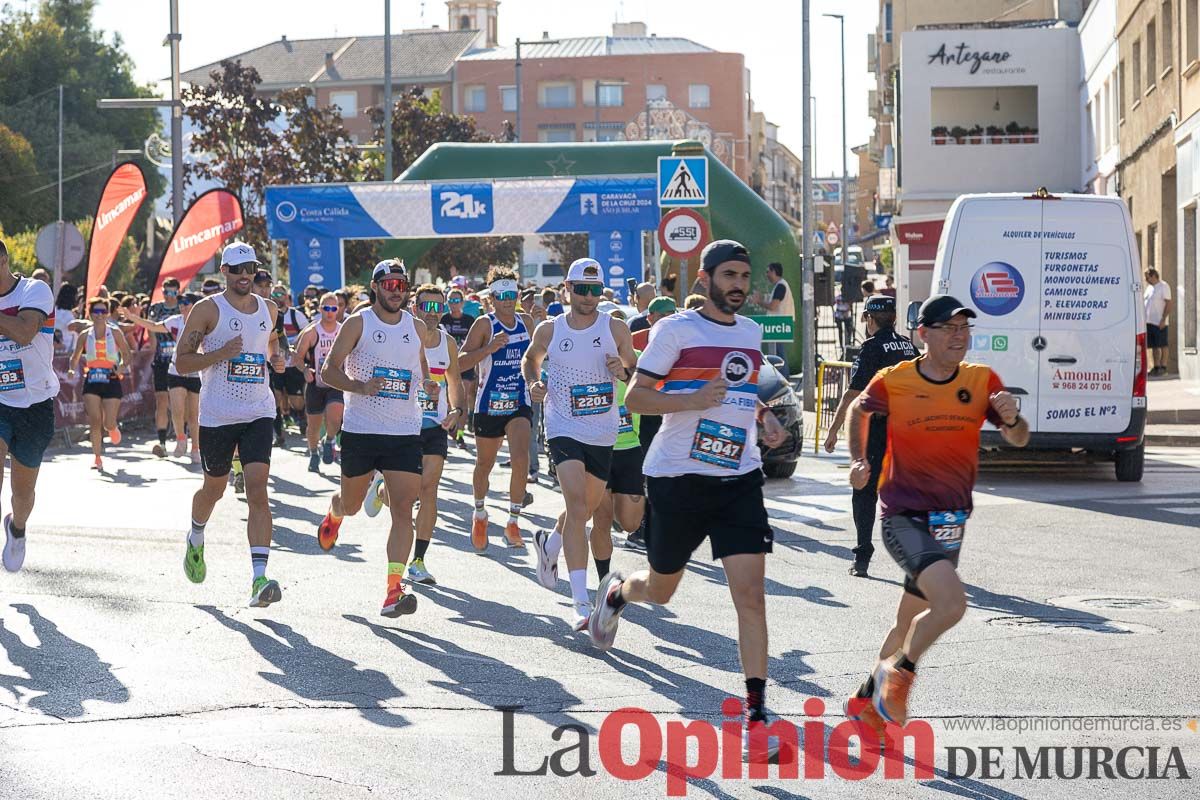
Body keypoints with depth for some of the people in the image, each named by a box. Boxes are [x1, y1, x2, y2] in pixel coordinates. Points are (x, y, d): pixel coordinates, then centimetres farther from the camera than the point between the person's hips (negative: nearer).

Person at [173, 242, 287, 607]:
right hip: (217, 415, -2)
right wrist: (221, 353, -21)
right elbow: (181, 362, -7)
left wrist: (277, 359, 7)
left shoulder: (268, 309, 9)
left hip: (258, 413, 2)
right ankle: (195, 541, 49)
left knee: (258, 489, -14)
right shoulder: (207, 310, -5)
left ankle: (259, 578, -22)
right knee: (214, 488, 15)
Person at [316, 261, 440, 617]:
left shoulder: (417, 328, 8)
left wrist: (428, 383, 3)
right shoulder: (358, 323, -4)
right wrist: (360, 386, -22)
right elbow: (329, 369, -5)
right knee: (351, 503, 15)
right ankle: (333, 514, 53)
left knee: (403, 510, -11)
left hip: (405, 432, 2)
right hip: (360, 429, -2)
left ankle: (394, 589, -14)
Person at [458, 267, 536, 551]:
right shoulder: (484, 324, -8)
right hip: (489, 404, -2)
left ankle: (513, 522, -11)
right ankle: (480, 515, 39)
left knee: (521, 459, -19)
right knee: (484, 464, 13)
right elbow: (461, 362, -15)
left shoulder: (526, 322, 5)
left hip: (519, 403, 2)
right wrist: (489, 348, -26)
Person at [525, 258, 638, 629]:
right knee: (577, 505, -19)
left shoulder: (615, 329, -2)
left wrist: (623, 371, -16)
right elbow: (530, 359, 20)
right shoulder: (550, 330, -1)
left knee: (589, 507, 18)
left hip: (603, 433, 3)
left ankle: (550, 545, 53)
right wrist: (533, 383, -1)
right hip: (564, 428, -3)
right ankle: (582, 602, -24)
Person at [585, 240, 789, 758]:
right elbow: (635, 397, -9)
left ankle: (755, 717, -8)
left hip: (738, 479, 4)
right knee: (661, 590, 14)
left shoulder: (751, 333, 12)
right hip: (678, 476, -3)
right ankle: (616, 593, 52)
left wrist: (764, 418, 10)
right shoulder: (676, 330, -7)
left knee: (750, 595, -10)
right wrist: (694, 399, -22)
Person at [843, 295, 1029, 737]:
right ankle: (899, 673, -3)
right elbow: (859, 409, 13)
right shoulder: (893, 381, -7)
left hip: (949, 525, 5)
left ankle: (867, 700, 38)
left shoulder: (982, 381, -1)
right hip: (904, 517, -5)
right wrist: (859, 459, 2)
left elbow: (1018, 439, -4)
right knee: (952, 604, -27)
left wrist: (1011, 419, -25)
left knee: (909, 625, 17)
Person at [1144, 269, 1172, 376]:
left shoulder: (1163, 287, -8)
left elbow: (1168, 304, -13)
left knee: (1163, 345, -3)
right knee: (1154, 346, 10)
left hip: (1159, 323, -8)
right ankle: (1156, 367, 14)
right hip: (1149, 322, 8)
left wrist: (1163, 319, -19)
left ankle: (1163, 367, -2)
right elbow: (1143, 301, 23)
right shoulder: (1149, 287, 17)